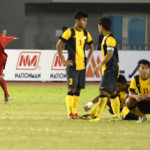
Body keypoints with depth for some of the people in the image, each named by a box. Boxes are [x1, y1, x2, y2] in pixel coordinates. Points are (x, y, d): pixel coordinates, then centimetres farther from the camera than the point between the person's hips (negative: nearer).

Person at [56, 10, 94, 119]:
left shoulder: (86, 34, 10)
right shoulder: (70, 32, -7)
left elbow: (91, 47, 24)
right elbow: (59, 46, -9)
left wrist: (87, 60, 12)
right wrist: (64, 61, -11)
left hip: (82, 66, 6)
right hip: (72, 66, -6)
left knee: (78, 89, 7)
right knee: (71, 89, -7)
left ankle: (75, 112, 12)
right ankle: (70, 112, -5)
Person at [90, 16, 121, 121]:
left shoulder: (110, 39, -14)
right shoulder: (106, 38, 17)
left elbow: (110, 54, -23)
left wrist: (99, 65, -24)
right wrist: (101, 66, 25)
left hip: (111, 69, -10)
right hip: (108, 69, 10)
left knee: (103, 91, -13)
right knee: (112, 92, 11)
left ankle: (97, 116, -17)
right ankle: (117, 116, 14)